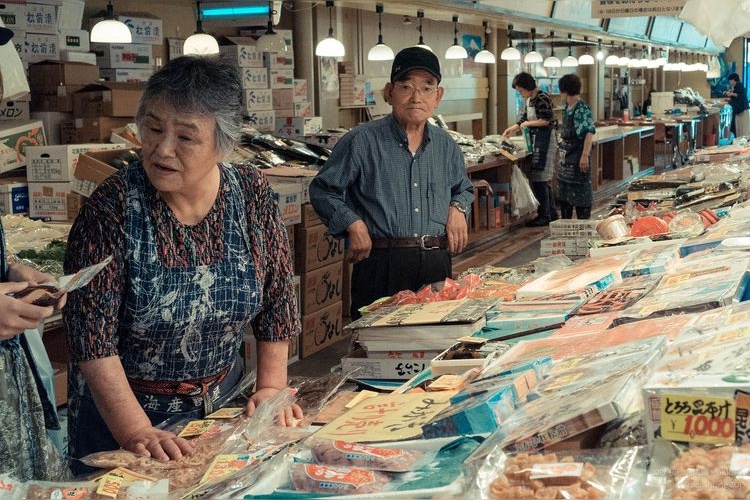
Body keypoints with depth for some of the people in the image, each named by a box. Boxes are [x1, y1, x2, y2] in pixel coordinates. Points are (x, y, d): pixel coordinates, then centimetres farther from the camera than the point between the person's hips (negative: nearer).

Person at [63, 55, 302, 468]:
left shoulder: (252, 195, -9)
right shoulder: (111, 206, -19)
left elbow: (277, 299, 0)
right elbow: (92, 334, -22)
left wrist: (271, 388, -6)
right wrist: (135, 431, -29)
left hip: (224, 400, 4)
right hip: (119, 409, -3)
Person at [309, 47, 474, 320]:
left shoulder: (446, 145, 13)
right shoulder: (362, 141, -3)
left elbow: (464, 189, 30)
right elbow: (322, 190, 3)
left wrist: (458, 208, 8)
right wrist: (354, 224, -9)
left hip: (436, 265, 5)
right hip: (382, 264, -4)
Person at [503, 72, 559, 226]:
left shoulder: (542, 99, -15)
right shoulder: (528, 100, 13)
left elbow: (547, 121, -20)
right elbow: (524, 119, 22)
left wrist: (528, 123, -11)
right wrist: (512, 128, 10)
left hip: (544, 139, -10)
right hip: (535, 140, 10)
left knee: (539, 179, -8)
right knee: (543, 180, 13)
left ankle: (544, 215, -3)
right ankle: (552, 213, 21)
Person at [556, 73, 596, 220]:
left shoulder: (582, 109, -16)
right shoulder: (567, 108, 9)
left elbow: (589, 133, -21)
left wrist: (585, 156, -26)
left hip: (577, 155, -9)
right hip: (565, 155, 9)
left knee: (580, 191, -3)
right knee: (563, 193, 15)